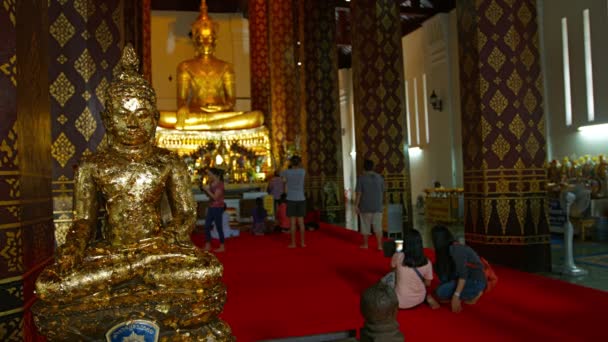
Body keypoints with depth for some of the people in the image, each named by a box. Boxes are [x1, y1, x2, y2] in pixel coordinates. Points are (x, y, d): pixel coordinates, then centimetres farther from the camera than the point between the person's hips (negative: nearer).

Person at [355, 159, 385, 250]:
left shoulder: (361, 178, -9)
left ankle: (365, 244, 20)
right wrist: (381, 203, 19)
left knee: (365, 226, 10)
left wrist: (356, 205, -5)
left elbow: (359, 193, -11)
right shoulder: (379, 177, 2)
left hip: (365, 206, -2)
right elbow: (383, 192, 7)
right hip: (377, 206, 2)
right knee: (378, 227, 5)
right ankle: (379, 245, 2)